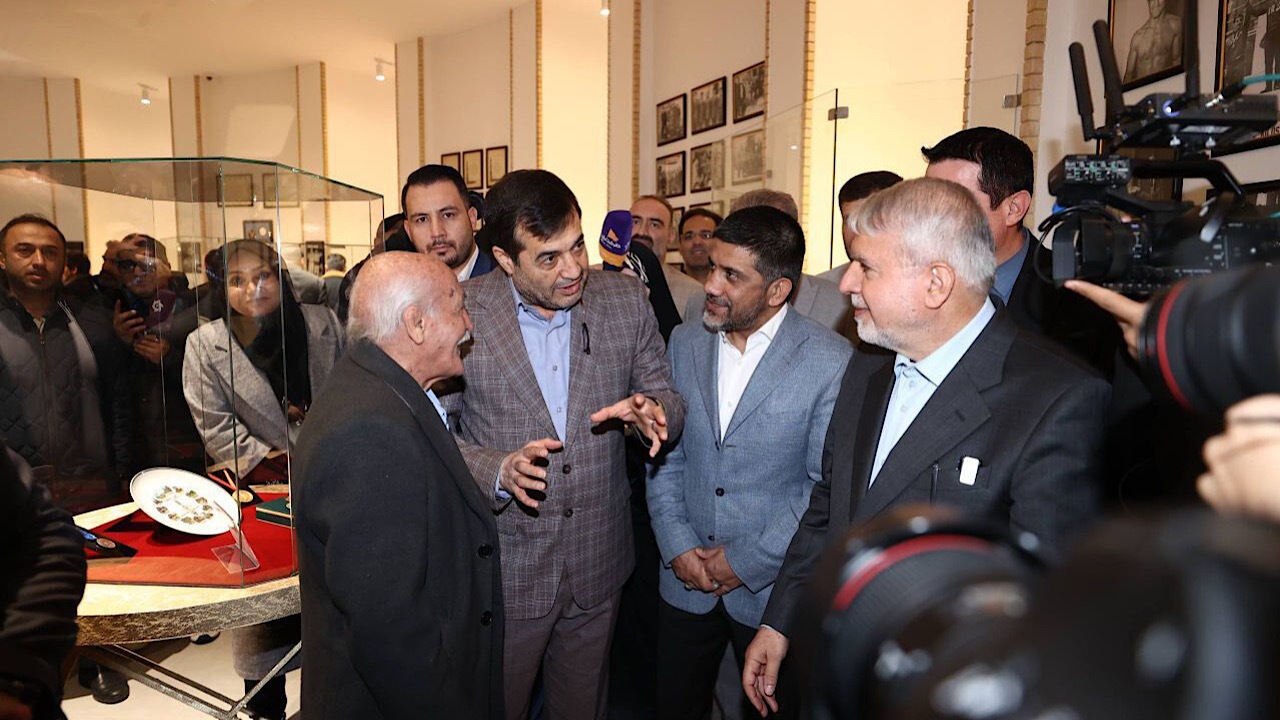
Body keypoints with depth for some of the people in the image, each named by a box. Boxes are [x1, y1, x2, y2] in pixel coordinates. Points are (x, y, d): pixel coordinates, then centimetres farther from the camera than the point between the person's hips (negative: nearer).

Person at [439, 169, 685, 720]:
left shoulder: (626, 300, -6)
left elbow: (668, 398, 1)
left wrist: (650, 410, -23)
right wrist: (498, 471, -27)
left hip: (597, 566, 3)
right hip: (503, 569, -2)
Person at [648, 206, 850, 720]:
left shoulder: (832, 362, -15)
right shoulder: (684, 343, -1)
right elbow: (665, 453, 3)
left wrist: (748, 561, -12)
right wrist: (676, 544, -6)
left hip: (774, 587, -3)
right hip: (686, 580, 4)